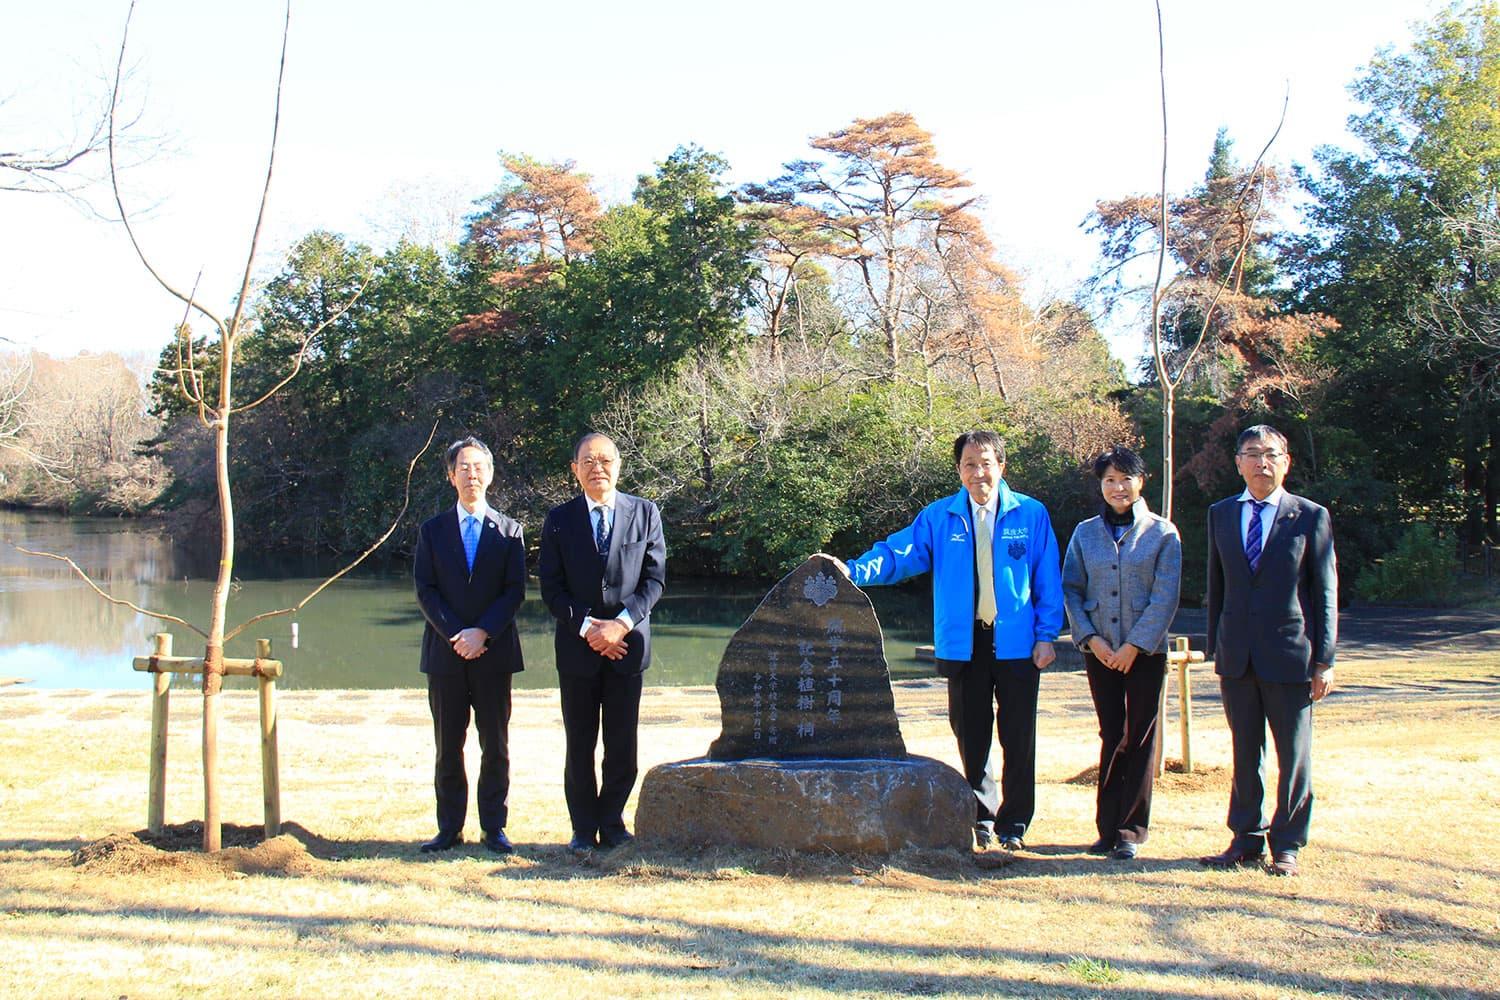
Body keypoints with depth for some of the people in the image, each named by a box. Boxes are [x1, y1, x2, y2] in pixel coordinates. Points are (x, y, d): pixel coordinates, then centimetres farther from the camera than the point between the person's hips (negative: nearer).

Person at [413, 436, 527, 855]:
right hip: (445, 652, 1)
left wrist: (482, 632, -13)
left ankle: (494, 828, 10)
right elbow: (425, 591, 2)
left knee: (495, 746, 2)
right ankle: (449, 828, 12)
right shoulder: (433, 530, 9)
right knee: (448, 746, 5)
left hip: (493, 651, -1)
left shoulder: (509, 531, 7)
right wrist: (455, 634, -11)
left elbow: (515, 590, -1)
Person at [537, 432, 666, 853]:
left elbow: (655, 578, 1)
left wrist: (622, 624, -12)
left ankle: (612, 824, 16)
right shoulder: (559, 519, 4)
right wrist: (586, 627, -13)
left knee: (622, 746, 4)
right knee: (580, 745, 5)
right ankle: (584, 829, 15)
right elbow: (551, 586, 0)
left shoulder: (645, 513, 5)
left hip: (627, 643, 0)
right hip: (577, 645, 0)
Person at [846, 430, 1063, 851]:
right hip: (964, 643, 1)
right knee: (970, 736, 7)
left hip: (1017, 643, -1)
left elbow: (1048, 580, 4)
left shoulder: (1031, 515, 3)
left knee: (1018, 737, 3)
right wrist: (852, 571, -18)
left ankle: (1013, 823, 16)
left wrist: (1046, 635, -2)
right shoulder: (939, 517, 5)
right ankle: (981, 817, 22)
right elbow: (897, 554, -2)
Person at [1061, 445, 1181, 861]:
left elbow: (1165, 597, -6)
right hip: (1100, 651, 2)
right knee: (1111, 737, 6)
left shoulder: (1162, 533, -1)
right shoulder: (1085, 534, 7)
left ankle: (1130, 831, 8)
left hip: (1145, 651, -2)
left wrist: (1135, 645, -12)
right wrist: (1091, 638, -8)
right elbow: (1070, 590, 4)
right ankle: (1108, 828, 13)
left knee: (1140, 739, 1)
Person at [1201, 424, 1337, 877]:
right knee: (1244, 754, 10)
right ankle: (1246, 840, 21)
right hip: (1237, 657, 3)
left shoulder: (1310, 516, -1)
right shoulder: (1220, 515, 9)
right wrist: (1216, 648, 9)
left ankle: (1286, 845, 16)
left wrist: (1324, 660, -5)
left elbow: (1326, 593, -1)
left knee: (1294, 755, 5)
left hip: (1289, 656, -3)